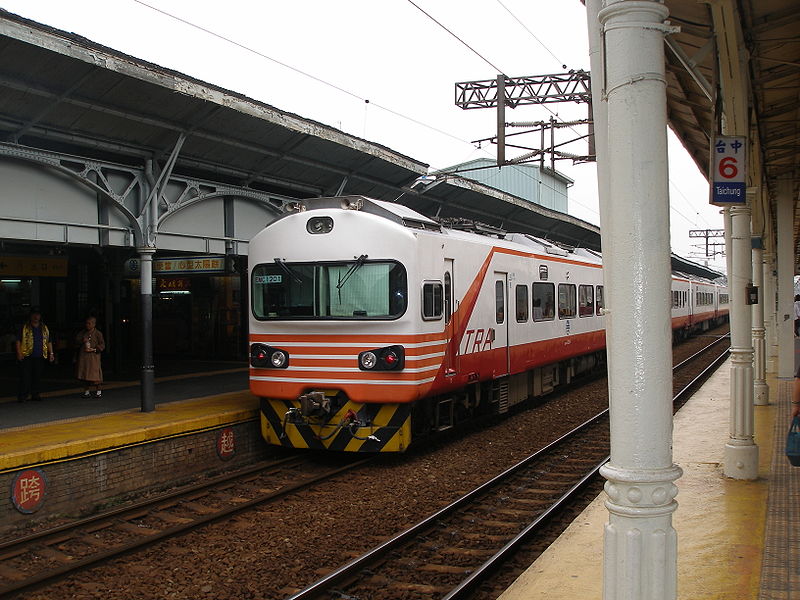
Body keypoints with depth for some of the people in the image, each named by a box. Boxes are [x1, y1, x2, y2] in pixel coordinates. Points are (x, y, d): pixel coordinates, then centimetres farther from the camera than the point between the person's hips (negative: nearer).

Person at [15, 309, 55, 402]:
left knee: (37, 376, 7)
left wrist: (51, 353, 11)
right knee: (25, 377, -7)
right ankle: (22, 395, -3)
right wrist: (19, 353, -9)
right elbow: (18, 341, 1)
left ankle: (35, 394, 16)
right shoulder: (24, 328, 4)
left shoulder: (44, 328, 14)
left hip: (40, 357, 3)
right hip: (27, 356, -3)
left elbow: (49, 342, 18)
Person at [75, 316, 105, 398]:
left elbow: (102, 345, -5)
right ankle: (86, 391, 15)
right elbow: (76, 340, 6)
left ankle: (98, 391, 8)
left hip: (93, 357, -5)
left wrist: (93, 349, -17)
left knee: (94, 374, -5)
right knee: (84, 374, 7)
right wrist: (82, 340, -14)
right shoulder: (83, 332, 12)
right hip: (83, 357, 5)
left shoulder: (98, 333, -3)